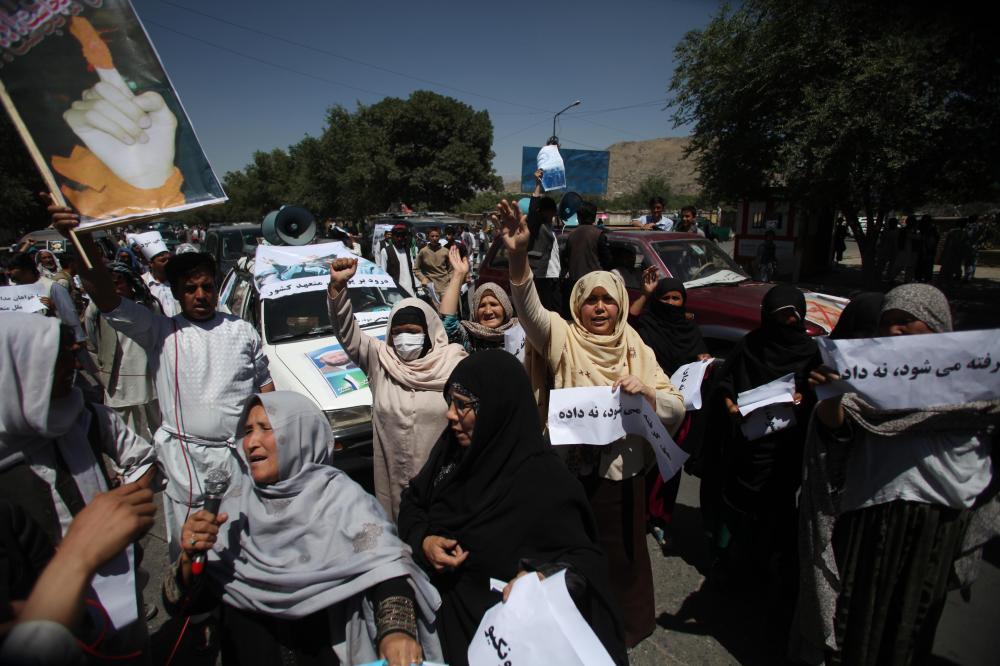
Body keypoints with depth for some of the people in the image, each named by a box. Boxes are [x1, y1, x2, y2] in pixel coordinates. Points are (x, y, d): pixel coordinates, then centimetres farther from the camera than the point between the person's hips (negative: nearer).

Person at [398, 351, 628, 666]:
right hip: (438, 606, 6)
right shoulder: (452, 446, -7)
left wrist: (543, 577, -38)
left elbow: (587, 560, -18)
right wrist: (422, 542, -15)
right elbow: (412, 500, 5)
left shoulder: (542, 481, -25)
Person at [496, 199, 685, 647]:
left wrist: (646, 392, -23)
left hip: (621, 477, 3)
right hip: (570, 474, -2)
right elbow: (529, 310, -28)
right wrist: (518, 256, -44)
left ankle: (621, 630, 49)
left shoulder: (637, 351, 1)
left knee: (618, 559, 22)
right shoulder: (562, 339, -8)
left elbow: (677, 410, -1)